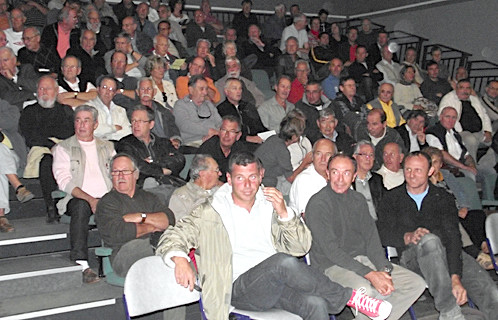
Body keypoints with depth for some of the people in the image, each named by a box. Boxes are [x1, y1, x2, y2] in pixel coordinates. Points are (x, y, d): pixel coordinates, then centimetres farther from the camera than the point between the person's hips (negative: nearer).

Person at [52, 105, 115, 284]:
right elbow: (64, 181, -2)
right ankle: (81, 265, -42)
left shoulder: (107, 147, 22)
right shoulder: (63, 148, 12)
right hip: (79, 200, -2)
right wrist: (90, 199, -18)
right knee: (81, 206, -37)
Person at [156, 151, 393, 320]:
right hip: (240, 286, -3)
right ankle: (350, 298, -15)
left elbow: (301, 247, 10)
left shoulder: (270, 206, 17)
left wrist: (284, 212, -7)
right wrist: (179, 260, -22)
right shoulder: (211, 212, 8)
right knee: (283, 262, -32)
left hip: (274, 283, 4)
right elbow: (172, 238, 1)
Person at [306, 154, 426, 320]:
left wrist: (384, 270, -10)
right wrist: (370, 274, -22)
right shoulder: (318, 204, -12)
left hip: (362, 259, 7)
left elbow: (371, 238, 8)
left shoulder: (358, 199, 11)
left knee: (416, 284, -2)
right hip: (331, 265, -7)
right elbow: (331, 250, -17)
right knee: (368, 291, -37)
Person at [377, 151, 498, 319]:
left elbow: (452, 237, -5)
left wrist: (455, 277, -19)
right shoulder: (392, 198, 9)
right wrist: (408, 237, -23)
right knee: (429, 240, -37)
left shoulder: (443, 198, 9)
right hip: (412, 255, -1)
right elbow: (383, 234, -2)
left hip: (448, 254, 2)